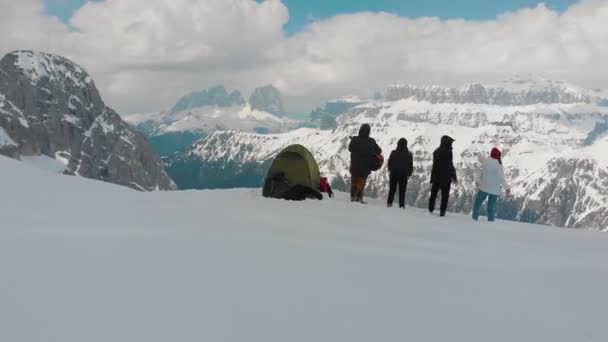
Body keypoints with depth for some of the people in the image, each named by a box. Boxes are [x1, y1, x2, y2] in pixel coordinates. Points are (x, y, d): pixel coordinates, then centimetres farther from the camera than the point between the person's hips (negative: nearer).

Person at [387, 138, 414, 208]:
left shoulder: (393, 153, -5)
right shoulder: (409, 154, -4)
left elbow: (389, 163, 3)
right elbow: (411, 166, 2)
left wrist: (390, 170, 19)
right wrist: (409, 174, 13)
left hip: (394, 173, 1)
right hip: (404, 175, 0)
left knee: (392, 189, 9)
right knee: (402, 190, 5)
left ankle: (389, 202, -2)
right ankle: (401, 204, 1)